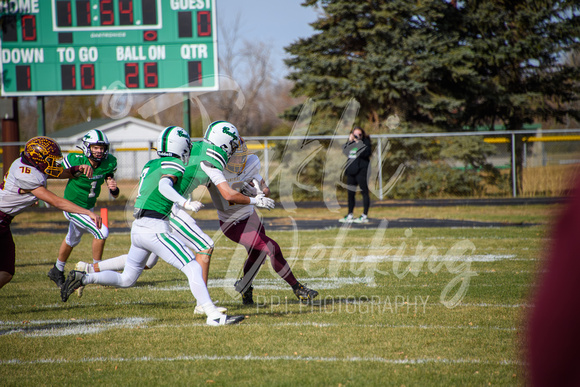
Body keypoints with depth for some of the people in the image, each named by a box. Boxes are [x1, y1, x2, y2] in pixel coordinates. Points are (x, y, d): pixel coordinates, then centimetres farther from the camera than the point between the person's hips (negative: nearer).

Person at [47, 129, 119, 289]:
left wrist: (114, 188, -27)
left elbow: (115, 195, -9)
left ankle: (57, 271, 48)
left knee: (72, 240, 25)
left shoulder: (108, 164, -13)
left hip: (89, 208, 7)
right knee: (101, 232, -20)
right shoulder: (75, 161, -28)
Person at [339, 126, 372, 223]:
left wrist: (359, 142, -19)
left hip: (361, 170, -7)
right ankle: (350, 215, 20)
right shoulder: (350, 142, 14)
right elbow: (344, 151, 2)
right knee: (350, 193, 11)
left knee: (364, 192, -5)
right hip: (351, 170, 7)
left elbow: (366, 153, -19)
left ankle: (365, 216, -3)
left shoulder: (365, 142, -3)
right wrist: (349, 141, -7)